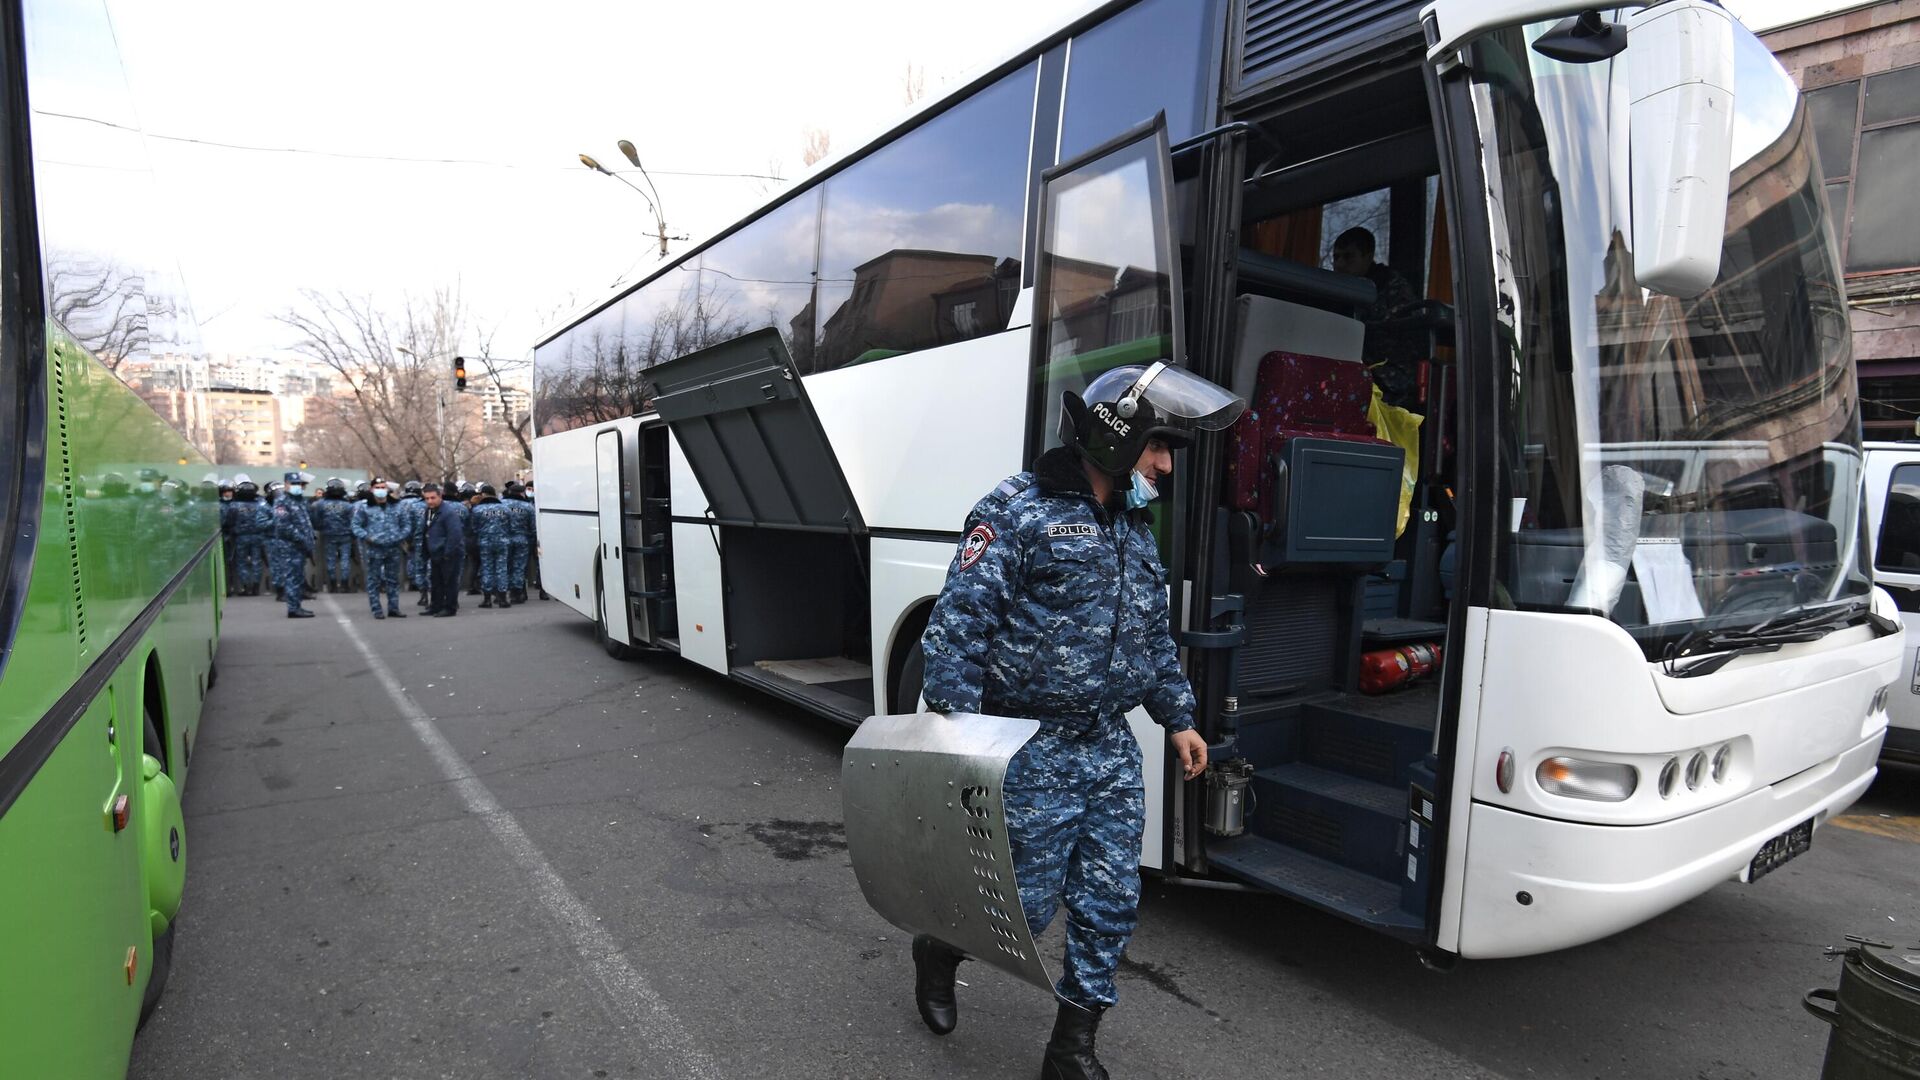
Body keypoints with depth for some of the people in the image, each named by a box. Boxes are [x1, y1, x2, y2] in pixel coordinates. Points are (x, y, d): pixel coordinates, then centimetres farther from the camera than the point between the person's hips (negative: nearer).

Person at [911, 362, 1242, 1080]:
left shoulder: (1134, 528, 13)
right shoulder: (1018, 512, -12)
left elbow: (1156, 637, 22)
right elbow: (959, 624, -17)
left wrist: (1178, 718, 21)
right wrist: (953, 726, -24)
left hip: (1111, 751, 7)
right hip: (1033, 752, -7)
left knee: (1111, 906, 10)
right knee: (1025, 904, 5)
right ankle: (937, 952, 37)